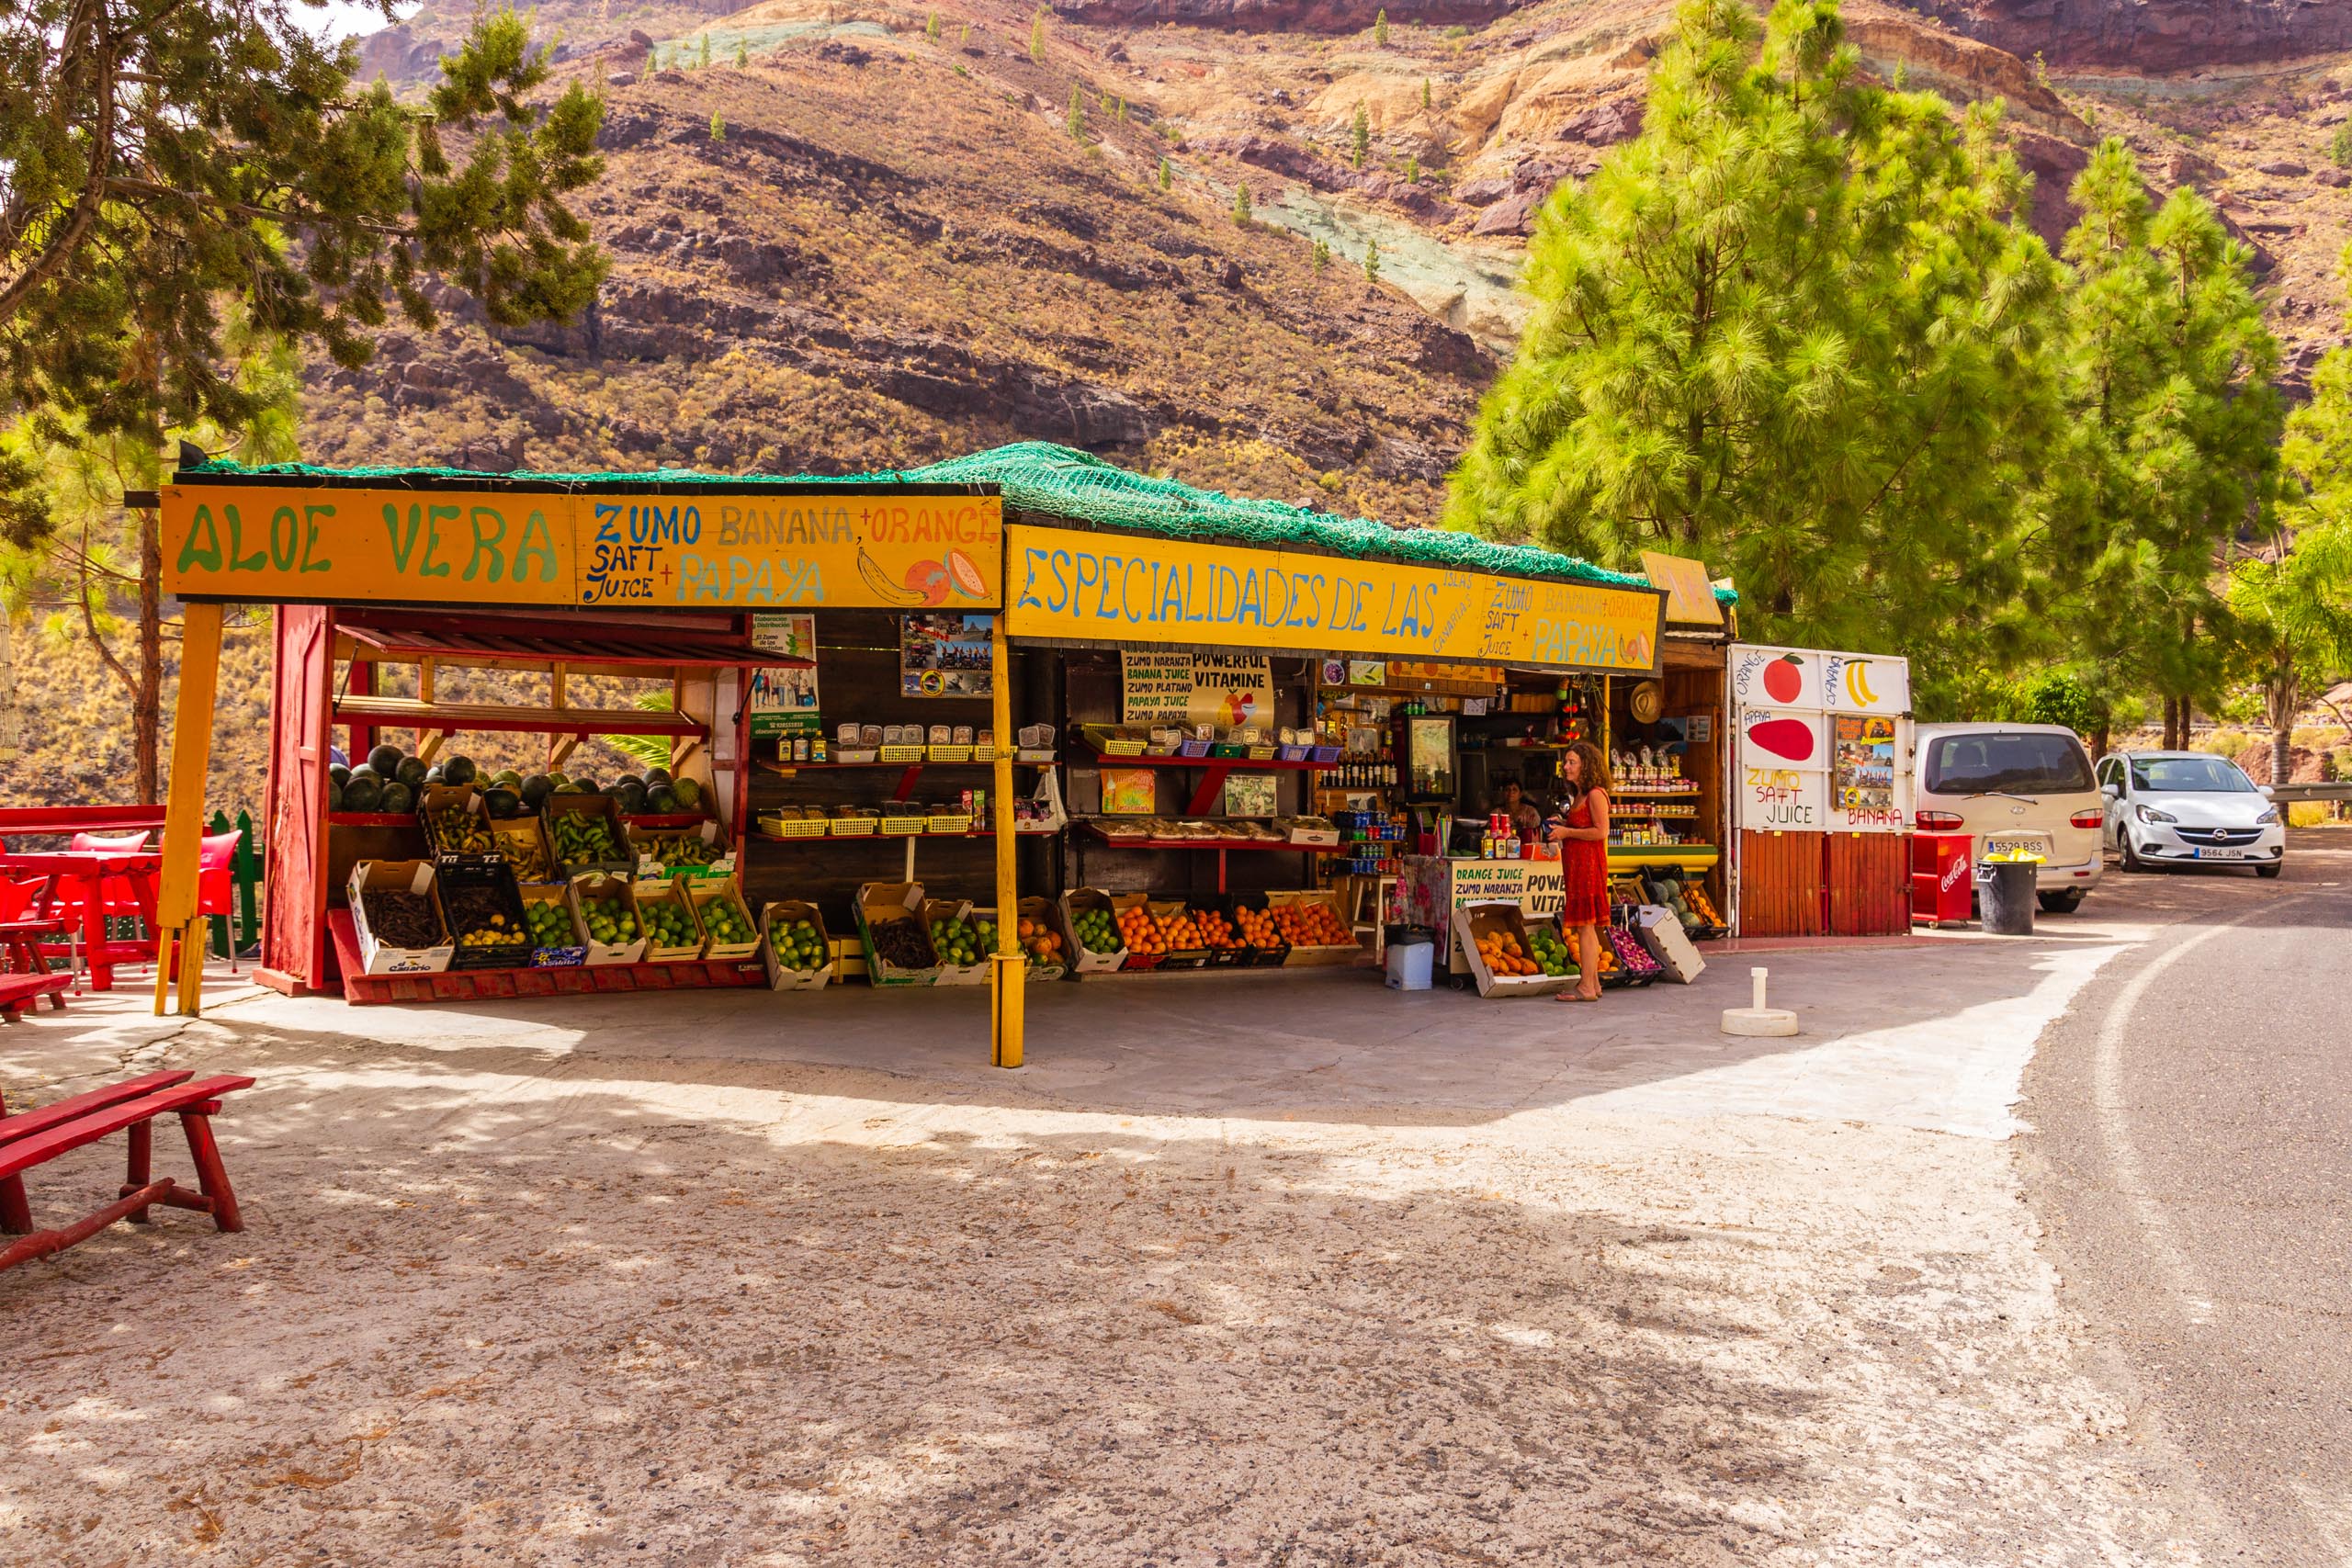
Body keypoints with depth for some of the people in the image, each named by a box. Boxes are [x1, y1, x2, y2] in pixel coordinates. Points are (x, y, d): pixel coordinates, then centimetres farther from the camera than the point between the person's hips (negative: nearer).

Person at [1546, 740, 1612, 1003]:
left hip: (1588, 862, -10)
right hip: (1575, 863, 10)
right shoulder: (1579, 795, 18)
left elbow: (1601, 831, -19)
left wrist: (1567, 832, -14)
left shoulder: (1596, 794, -11)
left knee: (1585, 925, -8)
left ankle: (1586, 987, -7)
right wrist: (1562, 824, 10)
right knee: (1585, 927, 11)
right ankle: (1593, 983, 16)